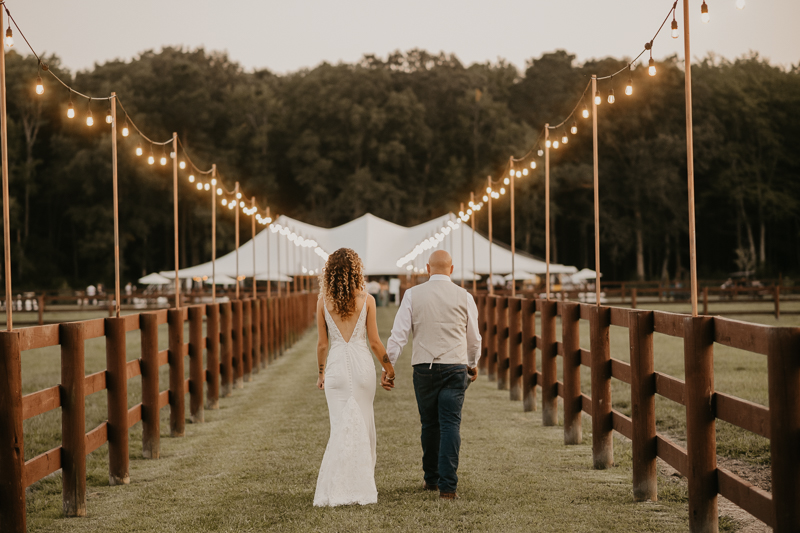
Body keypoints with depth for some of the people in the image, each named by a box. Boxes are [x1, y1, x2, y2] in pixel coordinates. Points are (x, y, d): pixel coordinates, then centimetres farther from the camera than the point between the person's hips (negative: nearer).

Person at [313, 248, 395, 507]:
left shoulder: (323, 301, -1)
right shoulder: (366, 300, -4)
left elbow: (322, 343, 2)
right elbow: (374, 342, -1)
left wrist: (321, 372, 15)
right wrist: (388, 367, 12)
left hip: (336, 366, 1)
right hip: (362, 364, -1)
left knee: (342, 426, 4)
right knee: (363, 424, 11)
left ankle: (338, 489, -4)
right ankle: (362, 484, 16)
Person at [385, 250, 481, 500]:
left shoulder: (413, 295, 1)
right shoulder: (464, 297, 3)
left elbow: (399, 333, -4)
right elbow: (474, 337, 13)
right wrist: (473, 364, 30)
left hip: (424, 367, 1)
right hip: (455, 367, -1)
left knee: (430, 424, 15)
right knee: (450, 425, -4)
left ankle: (431, 478, 29)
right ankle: (447, 486, -12)